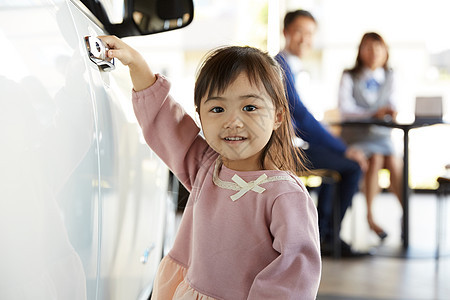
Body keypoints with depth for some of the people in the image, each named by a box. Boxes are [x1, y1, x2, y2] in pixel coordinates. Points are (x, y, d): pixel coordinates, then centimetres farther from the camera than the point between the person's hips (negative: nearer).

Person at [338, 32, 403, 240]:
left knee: (394, 162, -26)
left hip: (381, 134, 3)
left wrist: (391, 112, -23)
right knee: (375, 159, -30)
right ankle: (370, 216, -19)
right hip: (355, 135, -3)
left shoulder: (389, 78, 13)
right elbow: (345, 109, -11)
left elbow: (392, 105, 3)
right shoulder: (349, 77, 1)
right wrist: (374, 113, -24)